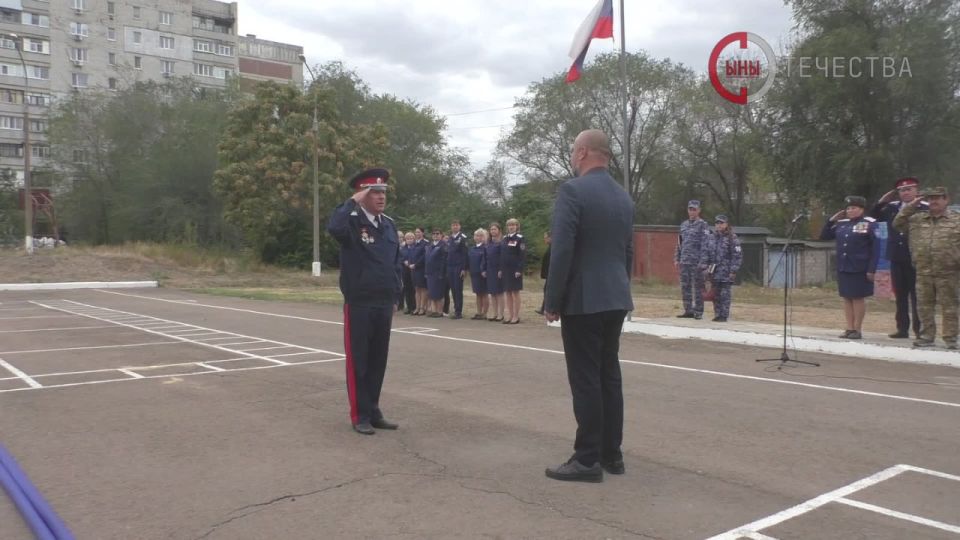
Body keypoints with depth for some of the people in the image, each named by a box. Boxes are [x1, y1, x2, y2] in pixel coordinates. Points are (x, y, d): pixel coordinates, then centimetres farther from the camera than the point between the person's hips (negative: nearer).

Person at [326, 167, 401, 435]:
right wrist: (353, 201, -22)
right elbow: (333, 228, -34)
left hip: (384, 305, 6)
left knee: (378, 361, 12)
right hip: (359, 304, -6)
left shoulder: (389, 224, 11)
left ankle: (373, 411, 24)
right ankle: (360, 415, 13)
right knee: (358, 361, 3)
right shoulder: (352, 221, -9)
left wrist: (395, 297, 13)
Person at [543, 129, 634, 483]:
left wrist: (552, 302, -11)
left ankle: (588, 460, 2)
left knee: (585, 380, -3)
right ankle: (611, 454, 19)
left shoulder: (573, 190, -12)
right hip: (615, 300, 8)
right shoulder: (624, 197, 12)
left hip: (582, 300, -8)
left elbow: (562, 251, -17)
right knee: (609, 376, 12)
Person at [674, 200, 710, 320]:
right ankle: (688, 311, 13)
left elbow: (705, 244, -10)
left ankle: (698, 312, 4)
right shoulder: (683, 225, 15)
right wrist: (677, 259, 13)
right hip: (684, 261, 6)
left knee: (698, 287, -1)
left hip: (697, 262, -6)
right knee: (685, 287, 6)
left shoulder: (703, 225, -3)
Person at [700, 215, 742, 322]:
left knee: (725, 294, -2)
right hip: (714, 272, 6)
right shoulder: (712, 237, 12)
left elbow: (737, 256, -8)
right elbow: (706, 253, 13)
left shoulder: (732, 238, -5)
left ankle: (724, 316, 3)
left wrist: (733, 271, -13)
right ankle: (717, 314, 18)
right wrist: (705, 266, 3)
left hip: (726, 272, -6)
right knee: (716, 294, 10)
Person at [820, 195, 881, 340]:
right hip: (843, 268, 5)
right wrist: (831, 220, 3)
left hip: (859, 269, -5)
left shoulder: (870, 224, -5)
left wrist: (872, 269, -15)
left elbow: (876, 248, -9)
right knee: (847, 298, 8)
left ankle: (857, 330, 8)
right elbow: (824, 236, 15)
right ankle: (849, 329, 14)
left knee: (858, 297, 1)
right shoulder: (841, 224, 10)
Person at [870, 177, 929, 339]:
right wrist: (881, 201, 5)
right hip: (896, 258, 5)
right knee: (900, 295, 10)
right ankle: (902, 328, 16)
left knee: (916, 295, 0)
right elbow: (874, 216, 16)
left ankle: (919, 329, 8)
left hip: (915, 259, -5)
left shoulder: (926, 208, -7)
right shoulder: (892, 207, 9)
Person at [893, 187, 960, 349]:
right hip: (923, 273, 3)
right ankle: (927, 337, 18)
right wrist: (910, 207, 4)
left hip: (947, 273, -3)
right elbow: (897, 224, 12)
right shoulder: (917, 219, 11)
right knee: (924, 306, 8)